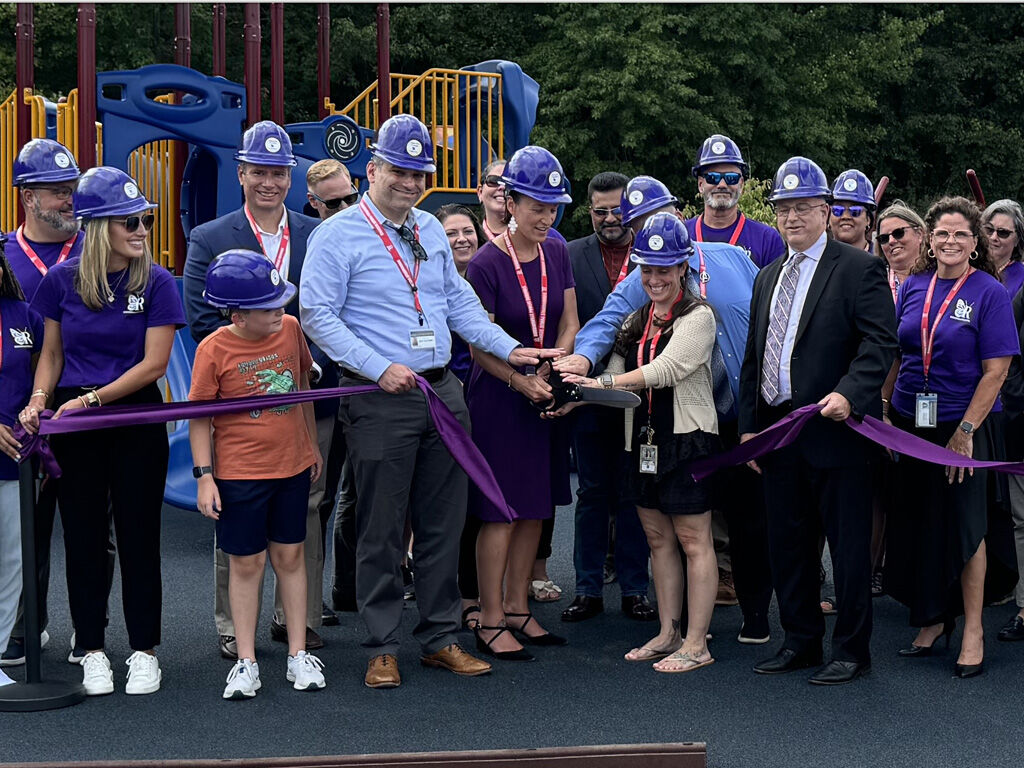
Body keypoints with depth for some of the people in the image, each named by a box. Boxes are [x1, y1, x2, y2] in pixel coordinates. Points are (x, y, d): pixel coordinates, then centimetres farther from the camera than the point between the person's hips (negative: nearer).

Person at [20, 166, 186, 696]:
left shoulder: (156, 282, -6)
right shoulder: (62, 280, 0)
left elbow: (153, 363, -9)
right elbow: (52, 353, 8)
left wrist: (90, 399, -15)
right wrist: (39, 399, -10)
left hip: (136, 419, -2)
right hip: (72, 422, 2)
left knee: (138, 536, 4)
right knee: (83, 537, 7)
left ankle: (145, 650, 16)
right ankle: (92, 650, 19)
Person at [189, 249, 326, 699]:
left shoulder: (290, 329, -2)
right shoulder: (213, 349, -14)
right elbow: (200, 416, -8)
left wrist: (312, 444, 18)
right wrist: (204, 476, -12)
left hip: (292, 466, 4)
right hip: (239, 472, -3)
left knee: (290, 556, 10)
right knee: (247, 562, 4)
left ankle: (298, 654, 20)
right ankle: (246, 662, 14)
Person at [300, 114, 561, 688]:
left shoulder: (431, 231, 14)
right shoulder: (338, 235, -5)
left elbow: (460, 302, 20)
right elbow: (317, 315, -11)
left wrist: (508, 348, 9)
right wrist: (379, 368, -17)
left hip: (443, 392, 6)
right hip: (380, 400, -6)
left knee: (444, 522, 10)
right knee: (382, 528, 1)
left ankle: (441, 638, 20)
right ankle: (384, 649, 11)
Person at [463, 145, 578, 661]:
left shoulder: (556, 254, 5)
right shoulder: (487, 263, -14)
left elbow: (569, 324, 9)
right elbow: (478, 345, -11)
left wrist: (548, 374, -7)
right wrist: (521, 382, -21)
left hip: (543, 395, 6)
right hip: (497, 399, -6)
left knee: (536, 507, 10)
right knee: (501, 510, -4)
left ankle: (517, 608, 22)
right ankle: (490, 622, 5)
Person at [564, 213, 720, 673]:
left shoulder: (698, 317, -8)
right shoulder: (635, 320, 14)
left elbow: (665, 370, -20)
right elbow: (616, 377, 8)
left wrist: (602, 382, -27)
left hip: (688, 438, -7)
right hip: (643, 441, 7)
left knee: (693, 540, -2)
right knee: (658, 539, 12)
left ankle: (696, 644, 2)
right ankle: (668, 634, 21)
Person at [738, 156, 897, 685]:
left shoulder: (859, 269, -4)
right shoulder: (768, 277, 18)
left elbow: (880, 343, -12)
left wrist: (849, 394, -26)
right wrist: (749, 424, 13)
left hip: (833, 430, -7)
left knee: (848, 546, 1)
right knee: (787, 545, 13)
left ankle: (852, 651, 11)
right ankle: (800, 642, 25)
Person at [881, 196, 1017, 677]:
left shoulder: (989, 293, -7)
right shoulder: (914, 287, 5)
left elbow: (995, 371, -10)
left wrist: (965, 431, -15)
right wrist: (885, 412, 2)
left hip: (961, 426, -4)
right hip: (910, 423, 4)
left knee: (963, 525, 2)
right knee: (915, 524, 9)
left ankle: (972, 630, 14)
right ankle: (932, 619, 24)